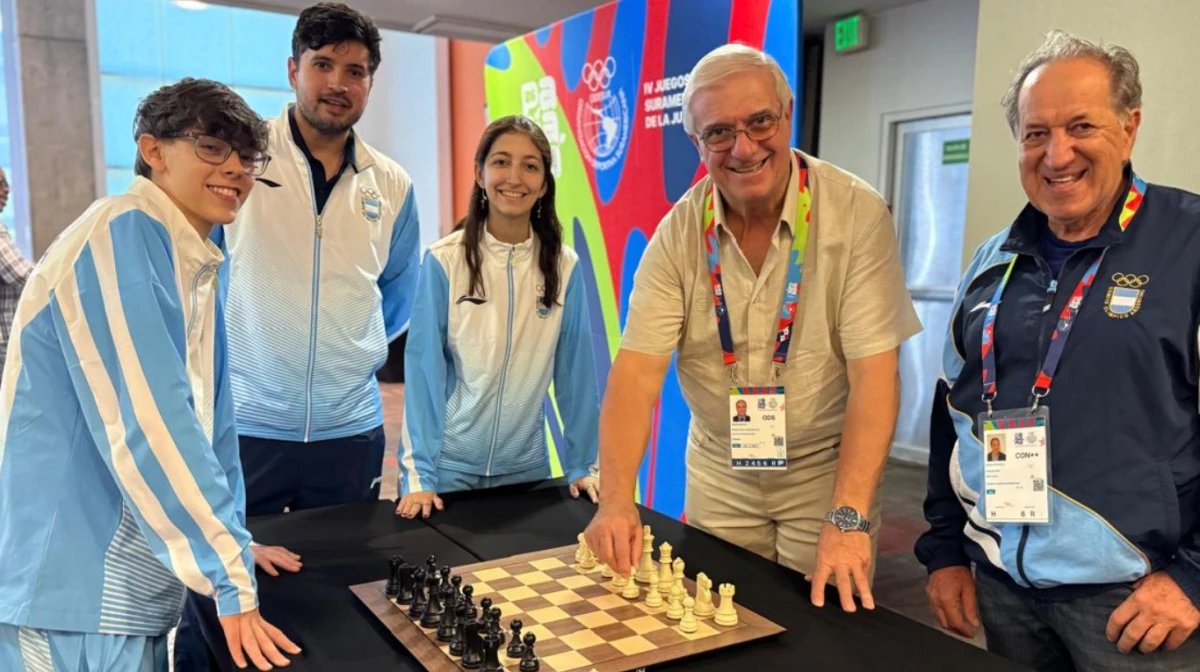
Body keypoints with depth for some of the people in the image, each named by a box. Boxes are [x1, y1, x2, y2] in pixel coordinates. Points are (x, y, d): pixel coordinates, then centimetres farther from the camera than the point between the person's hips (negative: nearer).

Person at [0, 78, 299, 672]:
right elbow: (145, 428, -26)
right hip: (74, 593, -9)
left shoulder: (193, 263, 11)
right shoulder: (124, 235, -18)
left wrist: (234, 541, 13)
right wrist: (232, 576, -22)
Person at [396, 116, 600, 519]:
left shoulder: (564, 267, -6)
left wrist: (582, 465, -1)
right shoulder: (443, 261, -12)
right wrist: (418, 473, -12)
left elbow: (575, 369, -3)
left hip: (527, 466, 2)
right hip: (449, 465, -2)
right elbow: (423, 368, -10)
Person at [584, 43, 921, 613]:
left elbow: (874, 373, -21)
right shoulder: (679, 232, -10)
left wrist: (848, 518, -29)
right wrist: (616, 499, -28)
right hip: (717, 471, 3)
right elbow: (638, 368, -16)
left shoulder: (857, 214, -18)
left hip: (824, 470, -2)